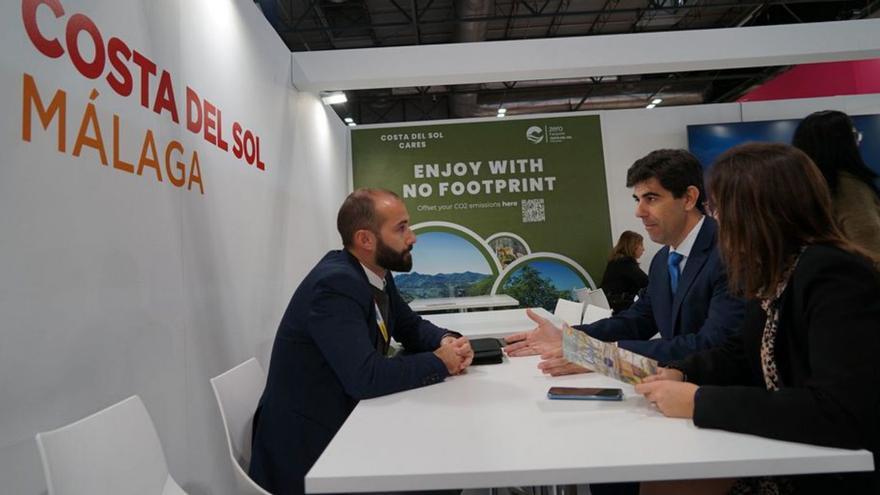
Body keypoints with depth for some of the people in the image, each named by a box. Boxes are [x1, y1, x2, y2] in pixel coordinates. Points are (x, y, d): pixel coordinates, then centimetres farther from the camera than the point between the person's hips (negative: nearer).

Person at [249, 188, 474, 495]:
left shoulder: (377, 273, 0)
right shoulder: (335, 284, -25)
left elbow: (411, 327, 12)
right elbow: (365, 378, -32)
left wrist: (446, 341, -9)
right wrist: (439, 362, -19)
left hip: (347, 419, 7)